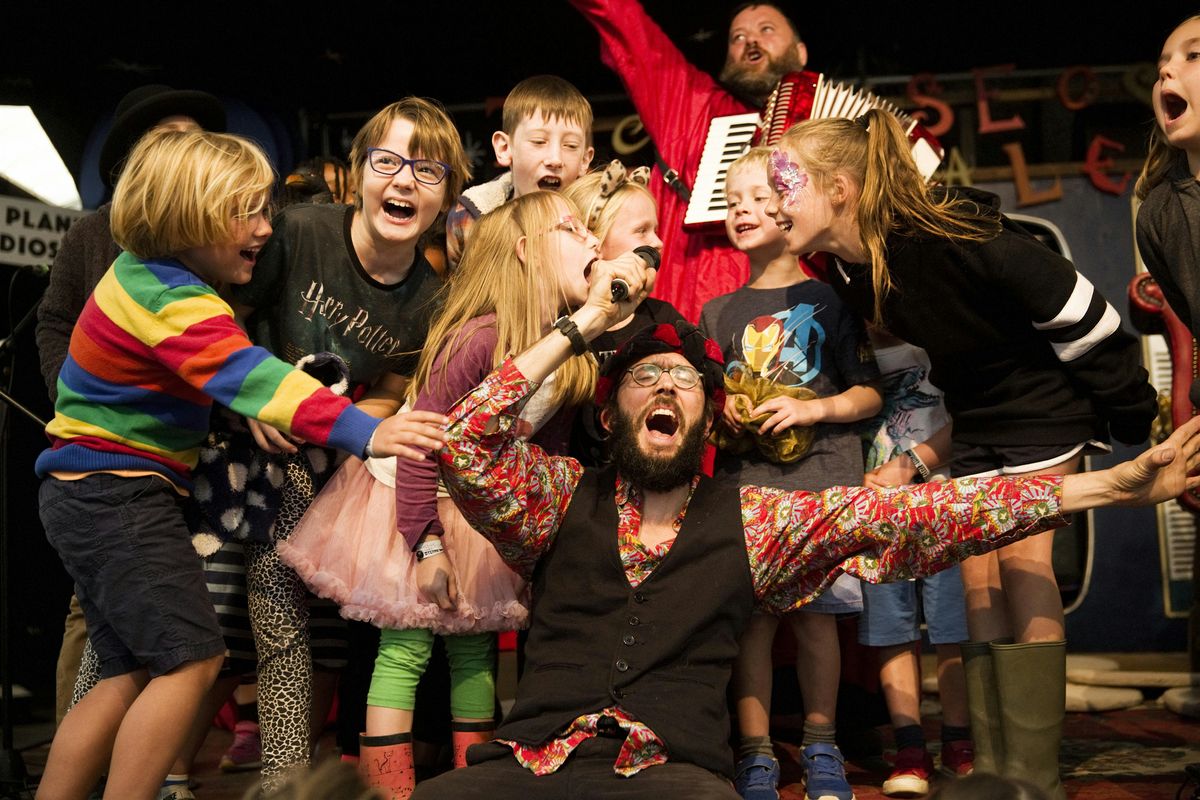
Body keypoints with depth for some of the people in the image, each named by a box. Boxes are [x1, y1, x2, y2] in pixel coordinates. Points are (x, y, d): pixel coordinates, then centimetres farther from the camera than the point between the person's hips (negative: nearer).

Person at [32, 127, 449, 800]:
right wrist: (365, 433, -46)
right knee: (192, 657, -14)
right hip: (117, 496, -10)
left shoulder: (148, 272, 9)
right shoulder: (176, 304, -22)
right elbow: (254, 377, -37)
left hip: (91, 492, 10)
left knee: (134, 674, 11)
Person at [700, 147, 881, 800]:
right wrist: (723, 409, -2)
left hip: (821, 477, -2)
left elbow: (869, 393, 5)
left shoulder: (829, 300, 6)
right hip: (743, 482, 2)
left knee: (815, 616, 2)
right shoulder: (718, 313, 14)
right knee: (751, 618, -2)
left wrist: (814, 408, -11)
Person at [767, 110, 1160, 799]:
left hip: (1044, 408, -7)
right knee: (980, 573, 3)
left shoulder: (952, 238, -33)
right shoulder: (849, 273, -10)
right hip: (972, 426, 7)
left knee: (1022, 560, -13)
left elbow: (1078, 315, -23)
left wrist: (1134, 413, -14)